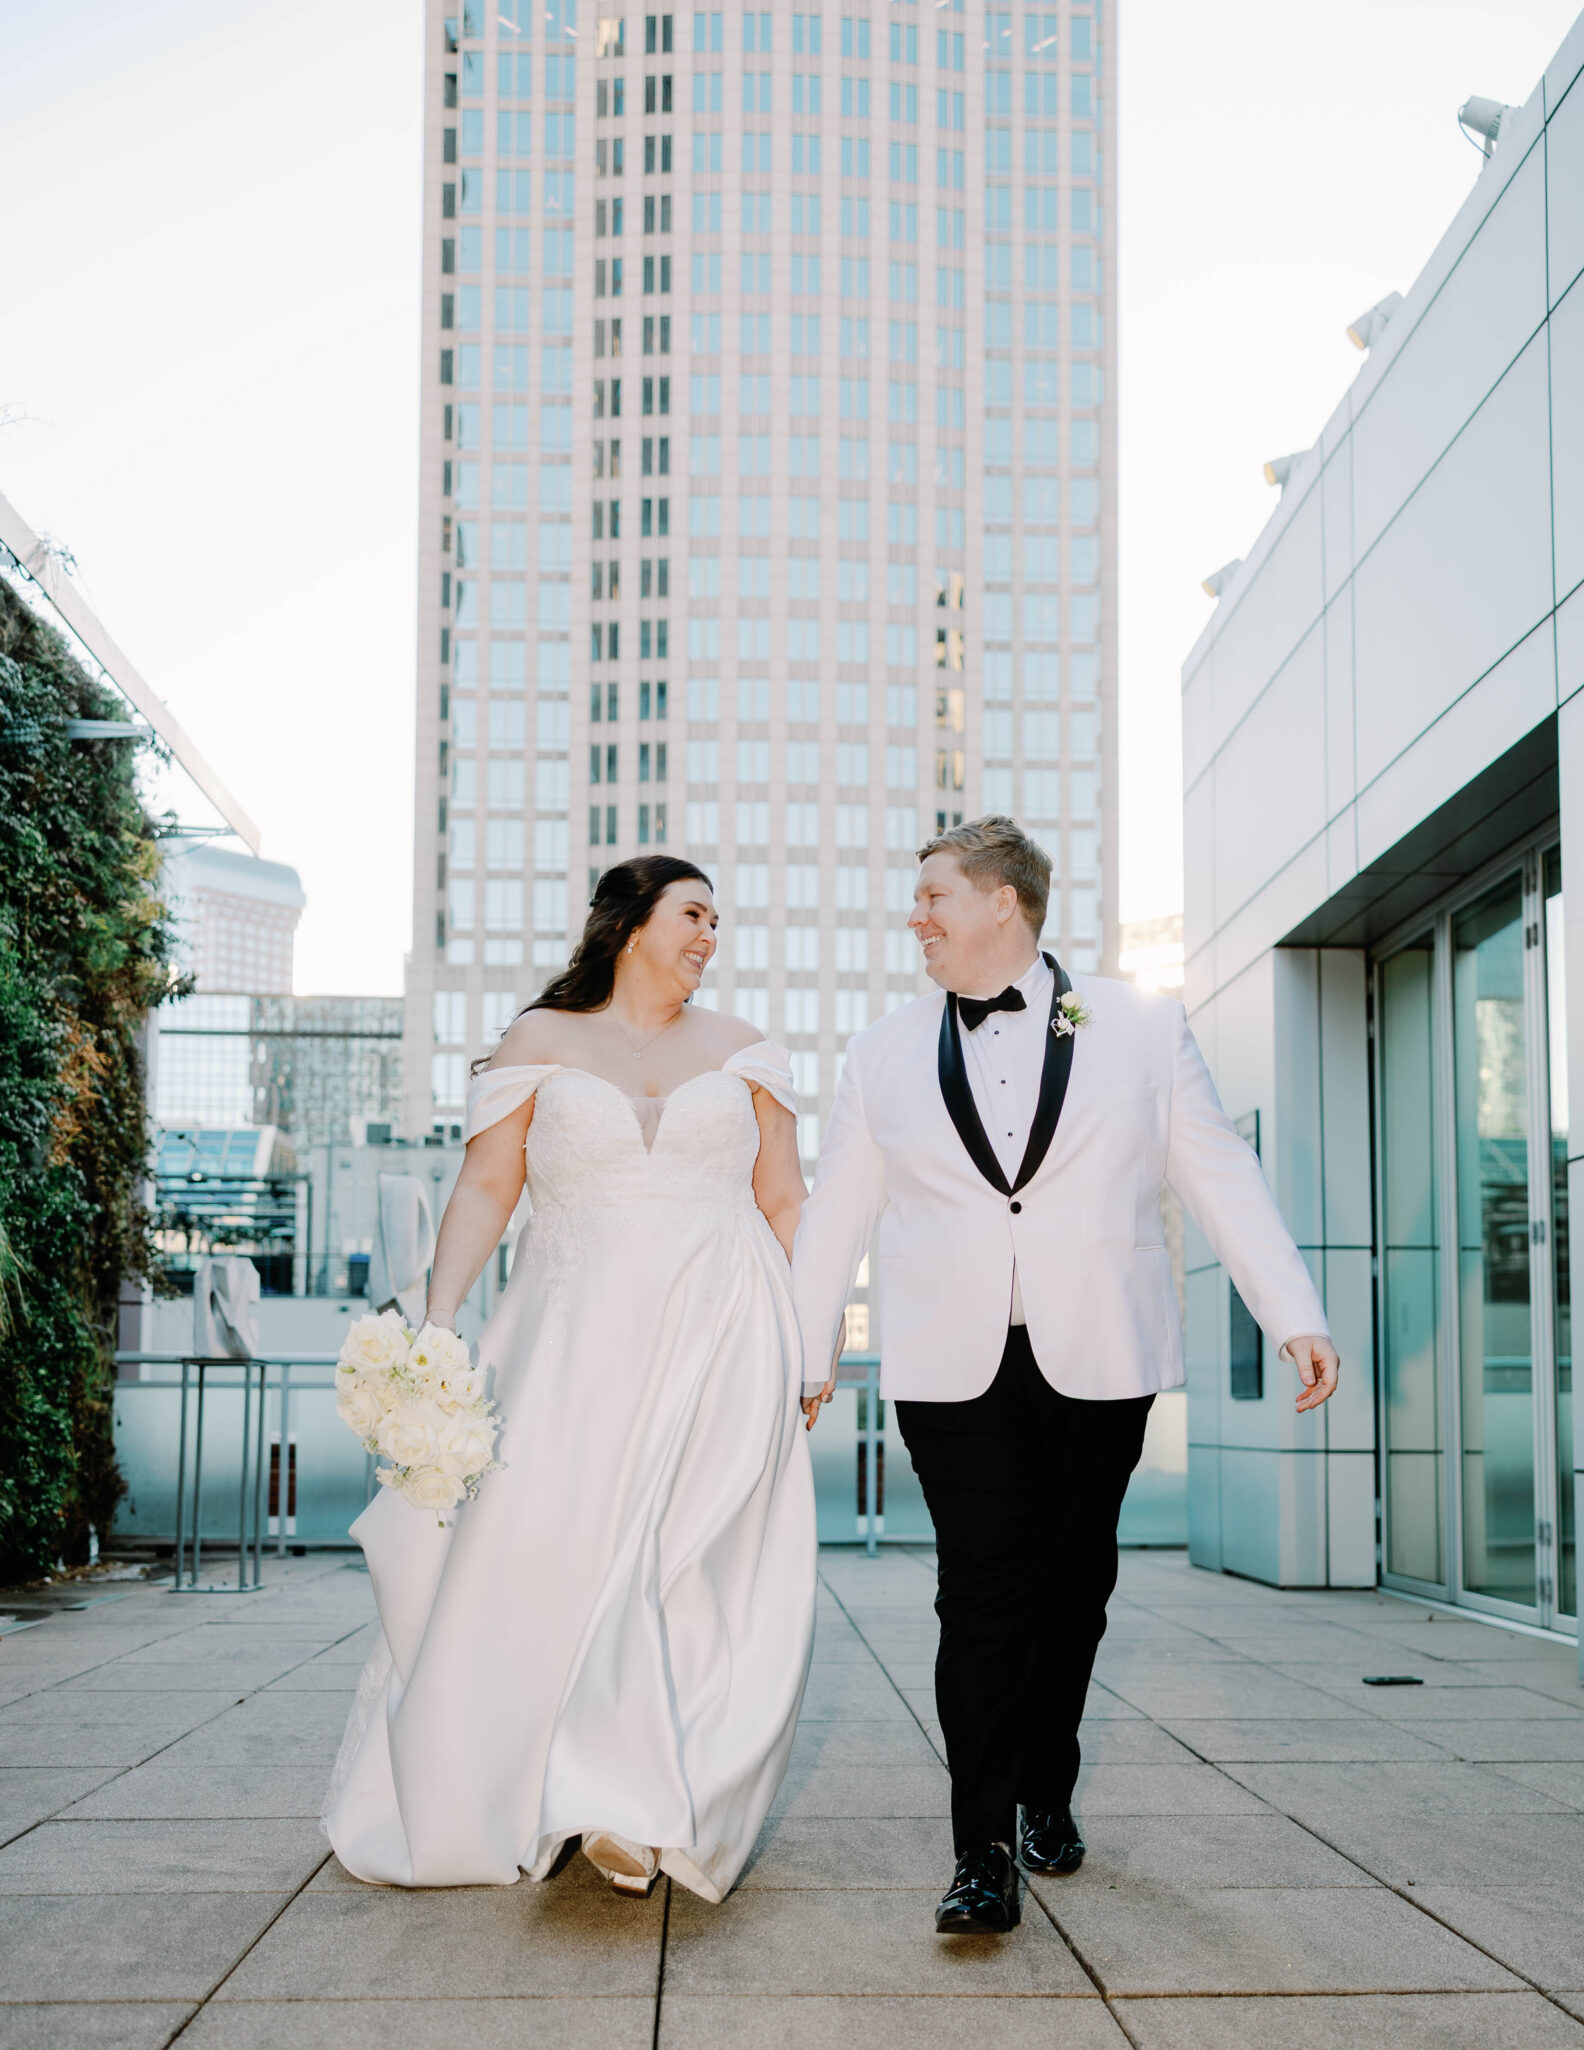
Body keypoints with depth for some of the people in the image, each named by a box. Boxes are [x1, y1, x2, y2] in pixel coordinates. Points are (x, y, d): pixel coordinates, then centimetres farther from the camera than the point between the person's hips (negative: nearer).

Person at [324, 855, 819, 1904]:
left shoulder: (742, 1051, 13)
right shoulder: (542, 1043, 8)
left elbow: (786, 1203, 12)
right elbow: (486, 1189, 1)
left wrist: (816, 1335, 4)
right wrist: (439, 1312, -11)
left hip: (721, 1344, 1)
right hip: (576, 1337, -1)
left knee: (696, 1567, -8)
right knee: (543, 1555, -4)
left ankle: (642, 1810, -5)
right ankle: (510, 1799, 12)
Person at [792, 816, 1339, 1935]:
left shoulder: (1141, 1024, 6)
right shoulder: (884, 1054, 10)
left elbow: (1221, 1175, 4)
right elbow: (837, 1214, 14)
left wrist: (1297, 1317, -2)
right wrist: (804, 1356, 13)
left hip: (1100, 1366, 0)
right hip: (953, 1371, 0)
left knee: (1072, 1588, 10)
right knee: (983, 1595, -6)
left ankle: (1048, 1790, 31)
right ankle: (984, 1852, 0)